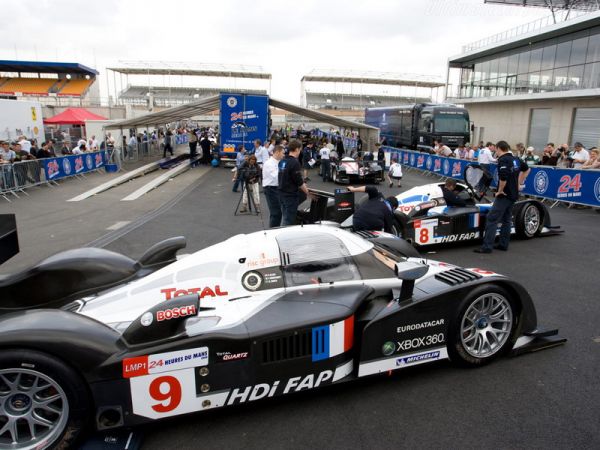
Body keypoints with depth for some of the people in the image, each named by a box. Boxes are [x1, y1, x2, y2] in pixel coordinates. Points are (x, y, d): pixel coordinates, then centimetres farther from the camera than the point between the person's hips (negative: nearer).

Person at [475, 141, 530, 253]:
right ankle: (503, 244, 20)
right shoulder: (515, 159, 11)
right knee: (506, 219, 15)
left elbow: (503, 178, -31)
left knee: (491, 219, -9)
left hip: (504, 195, -9)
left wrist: (500, 191, -16)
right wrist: (519, 183, 26)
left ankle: (487, 246, -12)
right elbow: (526, 169, 30)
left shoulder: (503, 160, -16)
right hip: (513, 194, 9)